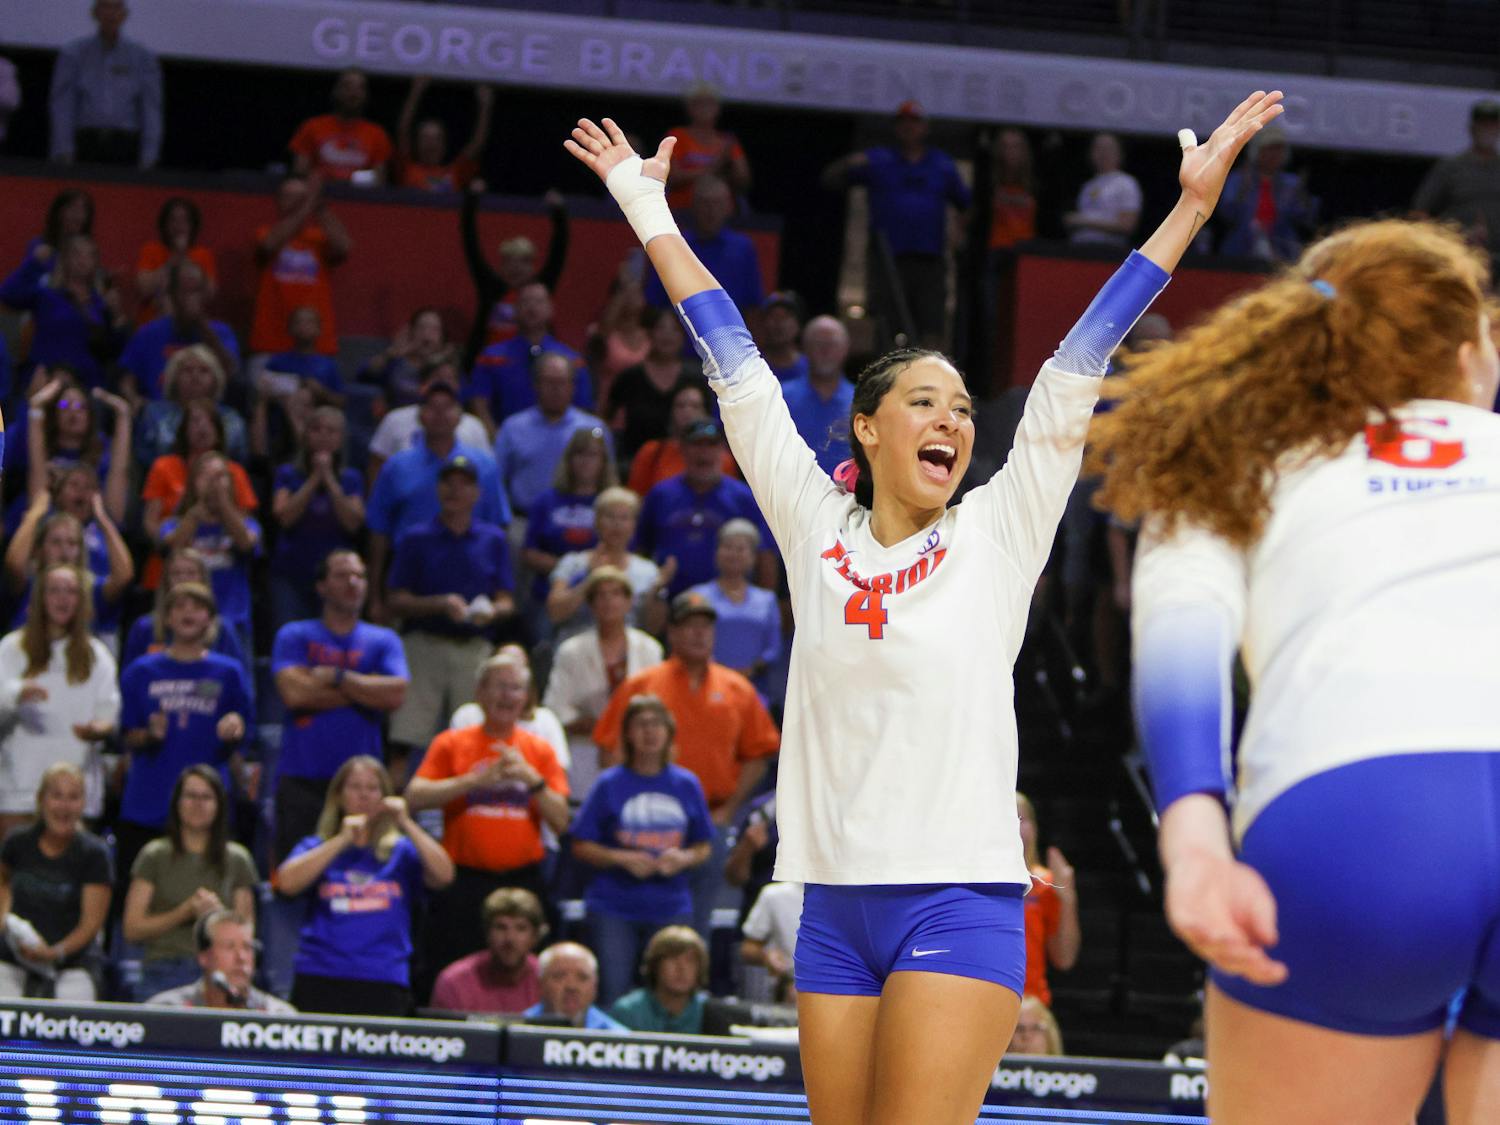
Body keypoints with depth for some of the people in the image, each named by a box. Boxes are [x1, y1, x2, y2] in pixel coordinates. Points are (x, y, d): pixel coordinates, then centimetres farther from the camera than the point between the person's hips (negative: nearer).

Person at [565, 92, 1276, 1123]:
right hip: (837, 908, 3)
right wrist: (648, 209, 19)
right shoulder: (818, 534, 10)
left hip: (960, 898, -3)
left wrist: (1192, 205, 2)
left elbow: (1080, 364, 3)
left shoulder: (995, 537, 5)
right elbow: (736, 366, 13)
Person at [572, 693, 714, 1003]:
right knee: (614, 998, -2)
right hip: (614, 909, -2)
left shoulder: (687, 785, 8)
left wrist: (684, 859, -9)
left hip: (670, 907, 2)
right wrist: (622, 859, -14)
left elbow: (704, 847, 13)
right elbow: (581, 847, 1)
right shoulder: (610, 784, 1)